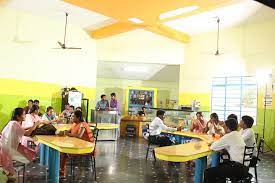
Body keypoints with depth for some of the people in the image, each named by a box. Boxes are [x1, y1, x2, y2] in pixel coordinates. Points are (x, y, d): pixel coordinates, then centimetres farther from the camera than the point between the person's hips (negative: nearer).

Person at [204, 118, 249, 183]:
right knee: (220, 165, 32)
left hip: (238, 168, -10)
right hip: (244, 166, 10)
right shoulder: (238, 134, 10)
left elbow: (213, 147, -11)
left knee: (208, 172, -10)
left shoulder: (229, 136, -16)